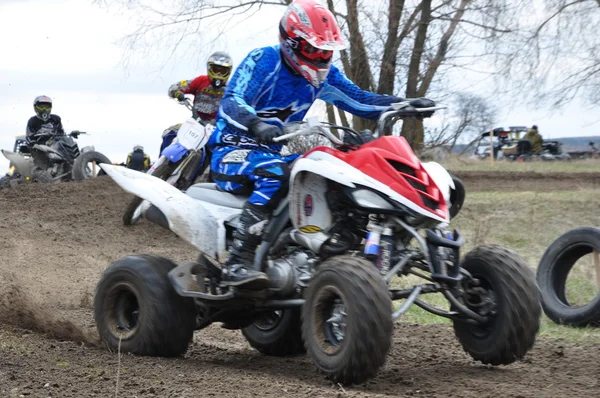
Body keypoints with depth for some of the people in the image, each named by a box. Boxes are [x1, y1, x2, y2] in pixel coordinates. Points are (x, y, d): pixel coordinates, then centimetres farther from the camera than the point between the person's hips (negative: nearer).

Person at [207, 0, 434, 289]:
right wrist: (256, 125, -48)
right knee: (275, 173, -38)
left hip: (273, 154, 8)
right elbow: (231, 102, -27)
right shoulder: (263, 60, -14)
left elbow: (361, 101, 12)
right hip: (231, 153, -8)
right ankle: (237, 263, -43)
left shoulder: (323, 75, 7)